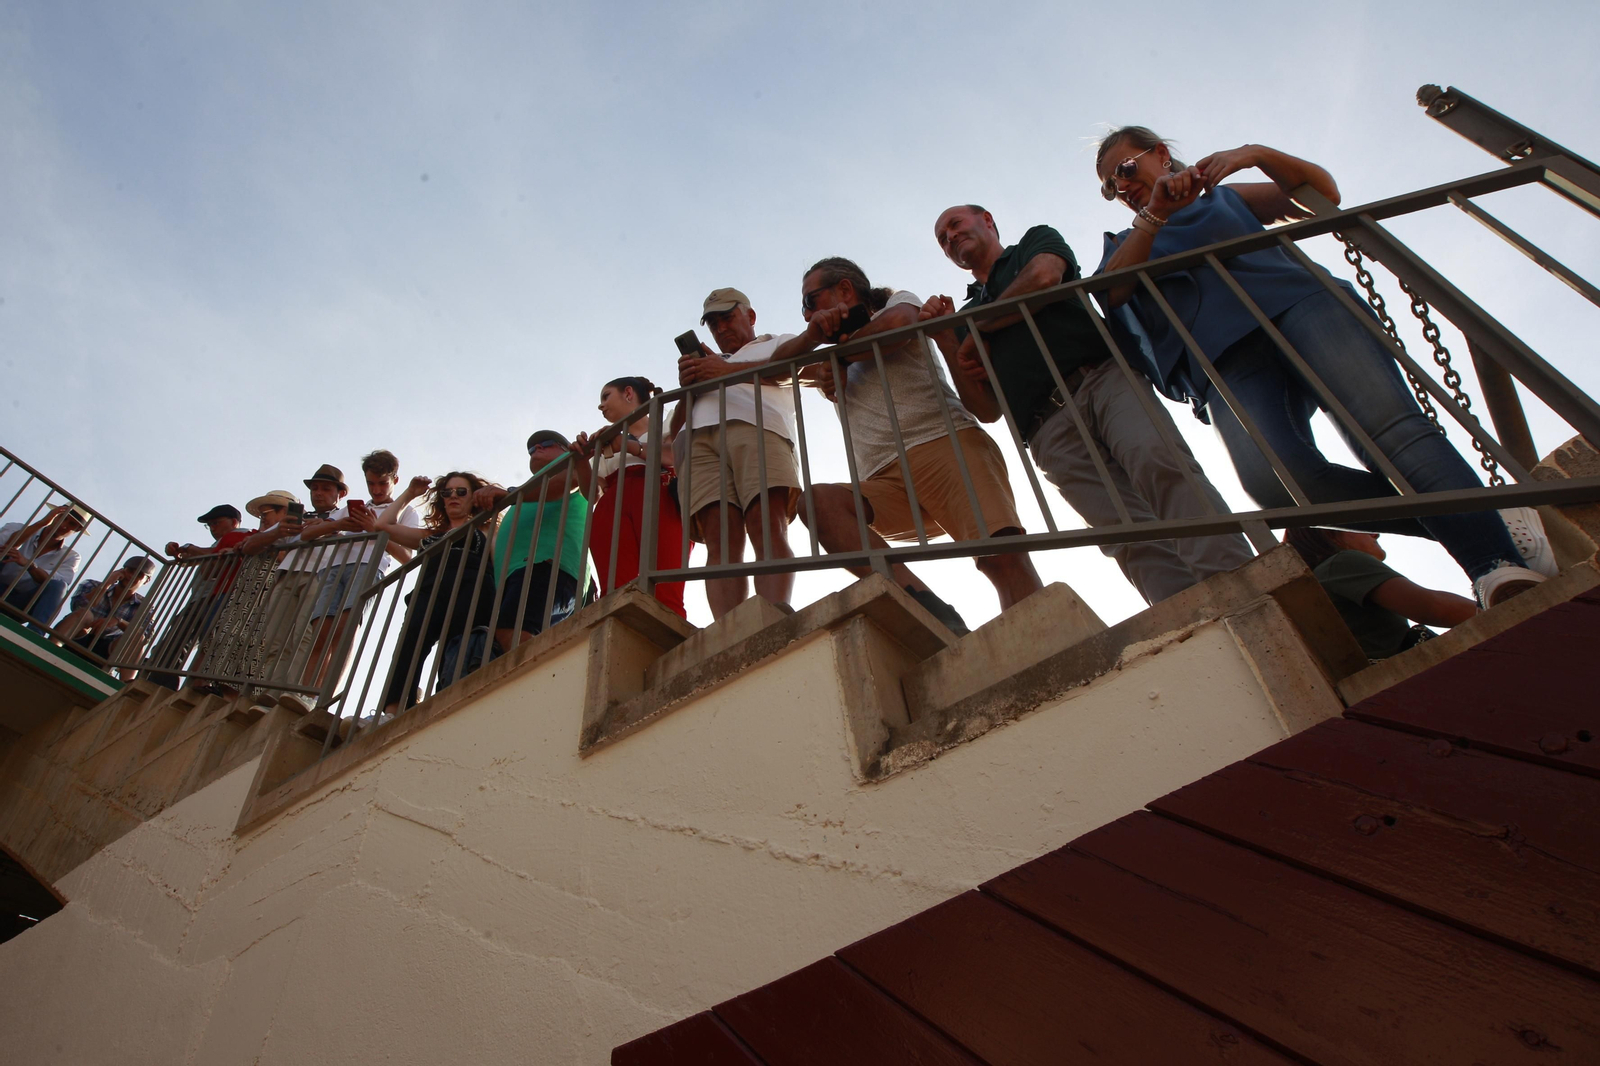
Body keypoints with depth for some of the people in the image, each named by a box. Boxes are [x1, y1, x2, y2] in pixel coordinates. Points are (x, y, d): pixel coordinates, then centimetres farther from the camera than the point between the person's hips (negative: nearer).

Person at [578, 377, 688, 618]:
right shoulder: (607, 446, 37)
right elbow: (594, 494, 24)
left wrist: (628, 446, 2)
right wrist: (583, 459, 10)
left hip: (660, 504, -4)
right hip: (612, 510, 4)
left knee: (664, 597, -27)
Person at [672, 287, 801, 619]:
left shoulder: (779, 342, 33)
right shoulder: (705, 363, 42)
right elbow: (675, 427, 30)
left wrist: (728, 370, 0)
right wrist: (687, 385, 10)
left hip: (757, 428, -2)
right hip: (700, 438, 3)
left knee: (768, 528, -27)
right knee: (720, 540, -21)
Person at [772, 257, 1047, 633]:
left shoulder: (900, 301, 20)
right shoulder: (830, 363, 35)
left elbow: (897, 323, -4)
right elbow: (780, 358, 19)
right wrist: (815, 336, -1)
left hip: (947, 441, -4)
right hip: (887, 482, 4)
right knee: (818, 500, -27)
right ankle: (924, 605, -42)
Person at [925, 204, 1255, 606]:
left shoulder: (1037, 241, 26)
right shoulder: (966, 316, 31)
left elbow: (1044, 276, -2)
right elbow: (987, 409, 18)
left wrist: (974, 333, 10)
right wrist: (947, 340, 8)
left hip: (1103, 377, -2)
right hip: (1050, 430, 2)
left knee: (1156, 463, -31)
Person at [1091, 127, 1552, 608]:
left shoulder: (1226, 196, 31)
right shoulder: (1124, 245, 30)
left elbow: (1323, 193, 21)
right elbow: (1111, 289, 6)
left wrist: (1256, 154, 5)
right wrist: (1155, 212, -7)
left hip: (1296, 301, 1)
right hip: (1227, 359, 0)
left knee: (1388, 424, -29)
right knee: (1271, 474, -34)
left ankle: (1500, 564, -36)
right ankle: (1456, 519, -27)